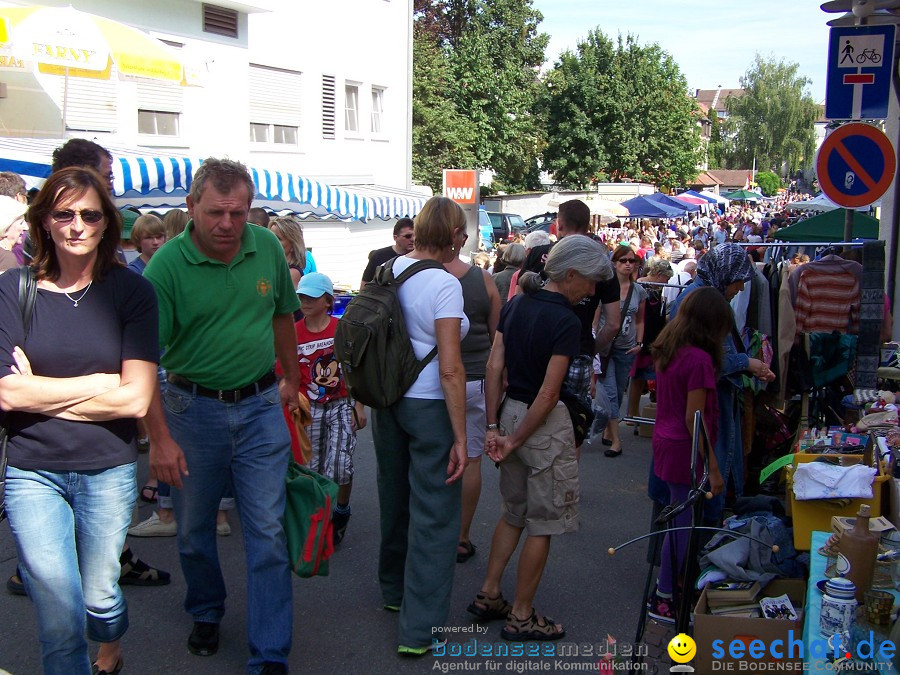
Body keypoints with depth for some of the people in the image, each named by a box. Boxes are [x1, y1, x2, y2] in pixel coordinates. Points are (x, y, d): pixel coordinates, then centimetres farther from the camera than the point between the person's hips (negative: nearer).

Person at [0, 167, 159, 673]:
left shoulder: (131, 292, -5)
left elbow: (136, 399, -13)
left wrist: (41, 392, -11)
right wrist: (100, 382, -11)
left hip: (108, 468, 0)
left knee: (100, 596, 15)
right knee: (58, 608, -1)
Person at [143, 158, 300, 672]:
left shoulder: (268, 248, -4)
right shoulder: (166, 266, -15)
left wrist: (292, 379, 21)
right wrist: (160, 437, -18)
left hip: (260, 404, 2)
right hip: (193, 407, -1)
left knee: (268, 532, 0)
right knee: (195, 528, 15)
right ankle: (206, 614, 41)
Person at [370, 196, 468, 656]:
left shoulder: (390, 269, 2)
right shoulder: (444, 284, -18)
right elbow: (450, 369, -20)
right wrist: (459, 437, -17)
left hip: (388, 400, 7)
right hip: (429, 405, -7)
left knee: (395, 495, 23)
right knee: (434, 513, 2)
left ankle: (394, 589, 43)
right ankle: (418, 629, 7)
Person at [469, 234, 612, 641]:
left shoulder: (516, 304, 4)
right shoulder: (566, 322, -18)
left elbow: (494, 367, 2)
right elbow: (548, 394, -21)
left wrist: (494, 427, 2)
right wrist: (515, 441, -12)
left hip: (511, 412, 8)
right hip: (545, 424, -8)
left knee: (513, 513, 22)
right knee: (542, 524, 6)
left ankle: (488, 595, 29)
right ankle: (521, 617, 17)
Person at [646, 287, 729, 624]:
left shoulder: (667, 350, 5)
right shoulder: (699, 359, -20)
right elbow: (694, 418, -21)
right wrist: (712, 467, -16)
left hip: (665, 442, 9)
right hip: (685, 449, -9)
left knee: (679, 520, 20)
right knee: (684, 525, 3)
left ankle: (666, 591, 32)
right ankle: (665, 600, 14)